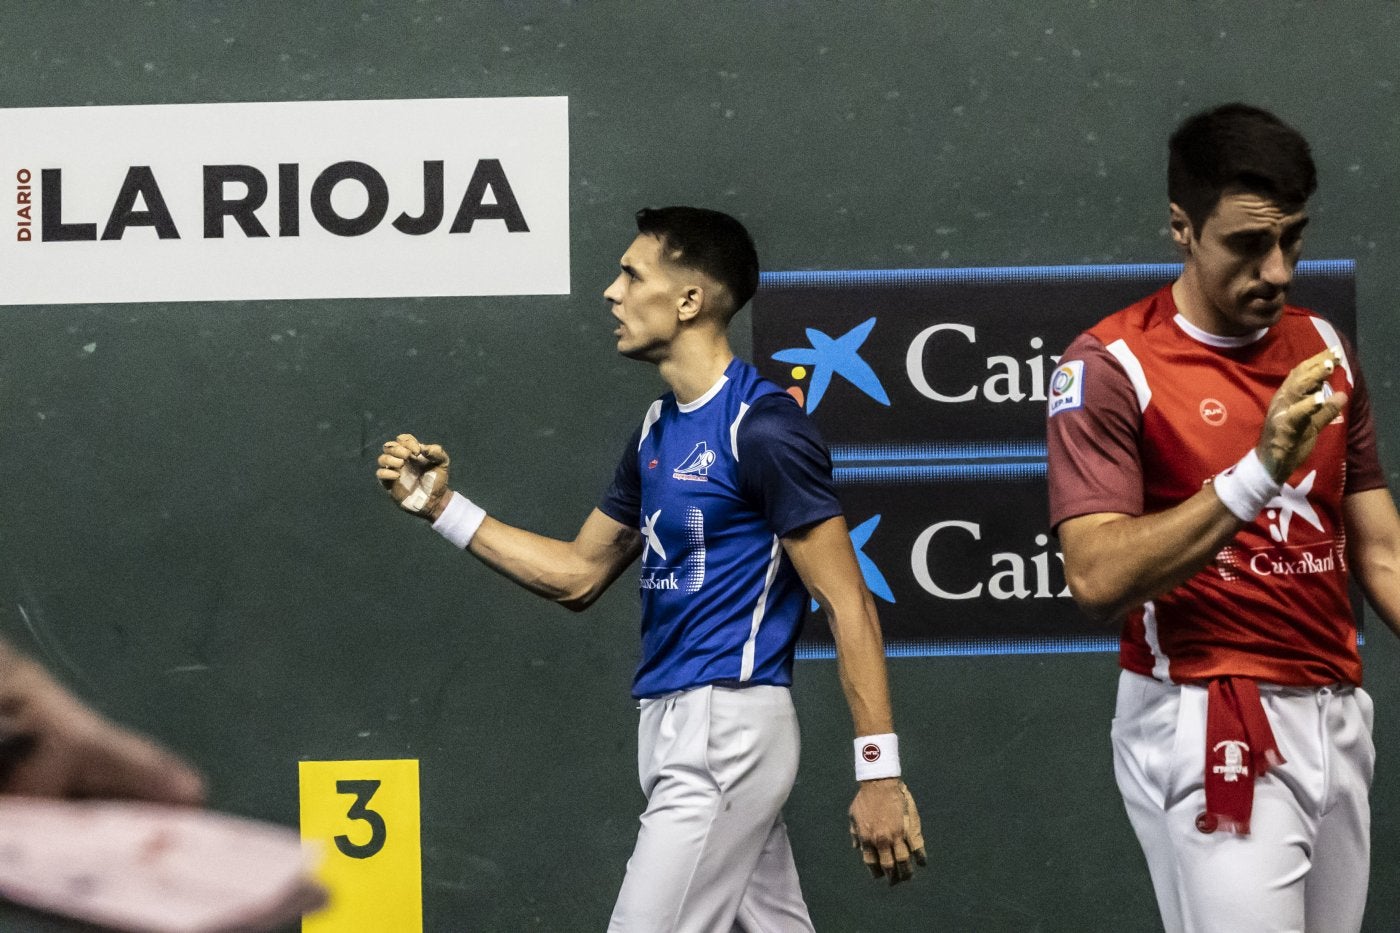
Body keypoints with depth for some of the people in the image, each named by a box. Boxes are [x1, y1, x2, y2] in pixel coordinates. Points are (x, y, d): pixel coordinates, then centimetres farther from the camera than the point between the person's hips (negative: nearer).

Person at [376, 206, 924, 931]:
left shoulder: (763, 428, -14)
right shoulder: (657, 431, 13)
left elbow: (849, 605, -15)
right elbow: (579, 574, 22)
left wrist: (879, 774, -19)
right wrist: (443, 508, 13)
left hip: (728, 729, -9)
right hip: (674, 726, 9)